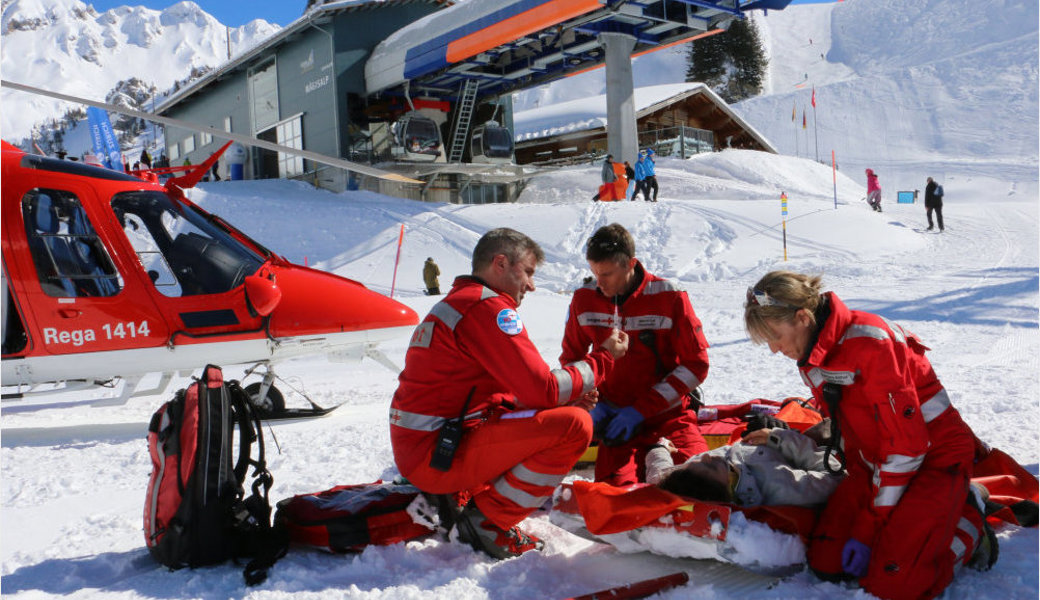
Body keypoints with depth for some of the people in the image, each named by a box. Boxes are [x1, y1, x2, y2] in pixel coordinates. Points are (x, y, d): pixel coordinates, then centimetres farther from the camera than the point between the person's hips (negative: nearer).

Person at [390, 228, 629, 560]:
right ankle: (487, 522, -6)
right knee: (574, 424, -17)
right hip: (438, 456, -10)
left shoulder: (454, 305, 20)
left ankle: (461, 495, 9)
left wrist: (569, 397, 6)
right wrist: (603, 358, -3)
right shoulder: (486, 306, -13)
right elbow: (542, 390, -18)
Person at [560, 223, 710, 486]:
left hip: (668, 413, -1)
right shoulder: (584, 299, 0)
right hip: (616, 414, 2)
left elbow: (696, 365, -7)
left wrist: (639, 411, -13)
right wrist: (592, 405, -5)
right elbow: (571, 359, 14)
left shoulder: (670, 297, -8)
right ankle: (647, 458, 8)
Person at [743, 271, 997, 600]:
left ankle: (968, 527, 5)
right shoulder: (813, 354, 2)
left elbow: (906, 445, -24)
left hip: (934, 459, -7)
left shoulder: (869, 343, -25)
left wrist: (867, 530, -20)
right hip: (875, 464, 7)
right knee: (826, 562, -8)